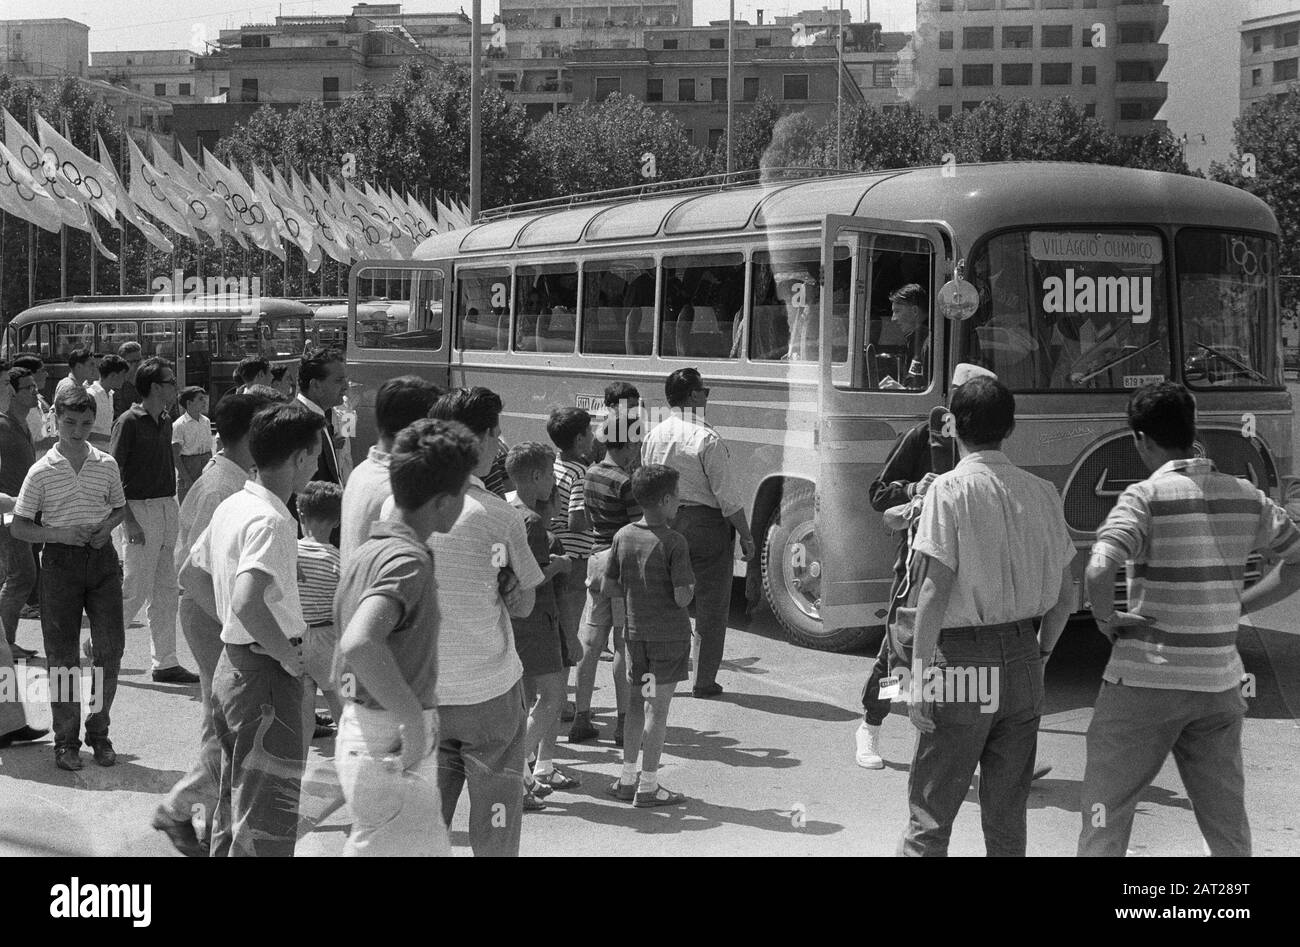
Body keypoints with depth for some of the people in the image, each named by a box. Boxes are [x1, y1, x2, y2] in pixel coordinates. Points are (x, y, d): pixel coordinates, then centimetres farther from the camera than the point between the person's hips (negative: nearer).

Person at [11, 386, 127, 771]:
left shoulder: (106, 464, 4)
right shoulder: (42, 471, -4)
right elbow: (19, 526, -1)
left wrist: (106, 527, -3)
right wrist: (59, 533, -15)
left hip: (101, 557, 2)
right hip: (60, 562, -2)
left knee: (111, 647, 0)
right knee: (62, 656, 2)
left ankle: (99, 731, 16)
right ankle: (66, 740, 13)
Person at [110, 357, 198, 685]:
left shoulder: (165, 422, 12)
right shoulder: (129, 421, -11)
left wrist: (173, 508, 13)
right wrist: (128, 519, -18)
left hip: (167, 508, 8)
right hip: (140, 508, -8)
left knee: (165, 591, 8)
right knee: (137, 588, -5)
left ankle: (165, 663, 13)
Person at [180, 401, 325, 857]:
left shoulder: (232, 506, 7)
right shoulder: (271, 520, -22)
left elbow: (191, 575, 20)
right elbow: (248, 603, -34)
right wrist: (289, 655, -21)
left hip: (231, 663, 10)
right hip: (267, 675, -10)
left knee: (234, 810, 21)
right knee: (266, 824, -1)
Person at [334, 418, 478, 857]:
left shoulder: (369, 549, 9)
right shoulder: (408, 560, -21)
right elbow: (360, 643, -37)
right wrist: (413, 718, -29)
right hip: (393, 751, -10)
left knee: (432, 848, 19)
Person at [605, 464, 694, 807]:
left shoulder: (623, 535, -1)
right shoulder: (673, 542, -18)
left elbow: (611, 582, 6)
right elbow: (682, 597, -20)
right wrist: (690, 587, 1)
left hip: (635, 630, 6)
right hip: (670, 634, -6)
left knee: (637, 702, 17)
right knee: (658, 707, 2)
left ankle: (627, 778, 23)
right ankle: (648, 787, 8)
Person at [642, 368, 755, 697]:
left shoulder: (654, 435, 3)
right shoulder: (707, 439, -15)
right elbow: (727, 496, -14)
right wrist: (746, 536, -6)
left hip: (665, 522, 6)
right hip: (706, 523, -5)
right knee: (711, 602, 5)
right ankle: (704, 681, 9)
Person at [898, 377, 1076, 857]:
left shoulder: (950, 489, -11)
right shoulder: (1041, 492, 4)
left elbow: (936, 587, -15)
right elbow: (1066, 591, 8)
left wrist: (920, 673, -11)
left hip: (963, 662, -5)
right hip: (1022, 664, 5)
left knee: (930, 815, 4)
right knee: (1007, 814, 15)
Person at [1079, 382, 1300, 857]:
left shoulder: (1146, 497, -13)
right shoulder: (1245, 497, 5)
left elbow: (1099, 570, -28)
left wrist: (1105, 617, -10)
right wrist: (1239, 605, 12)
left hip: (1145, 680, -5)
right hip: (1220, 681, 5)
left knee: (1106, 811, 5)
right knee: (1228, 826, 16)